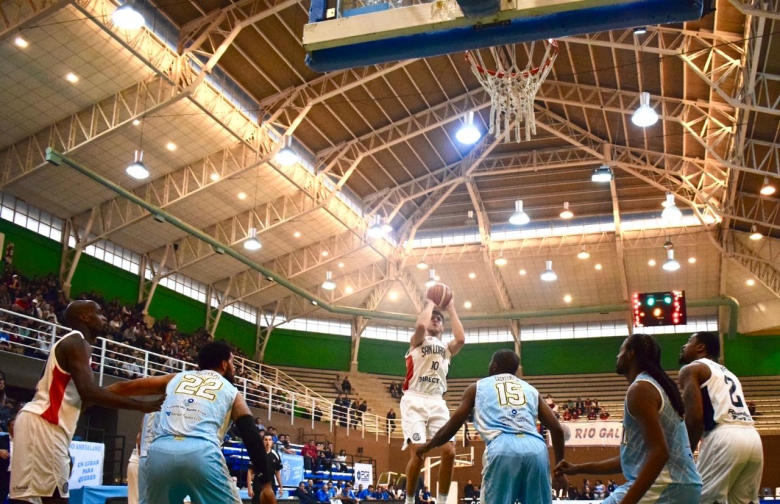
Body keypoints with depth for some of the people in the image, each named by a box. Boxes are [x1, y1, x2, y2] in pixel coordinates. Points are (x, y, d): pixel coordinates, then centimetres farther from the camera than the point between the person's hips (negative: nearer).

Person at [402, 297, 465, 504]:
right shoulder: (417, 341, 11)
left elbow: (461, 339, -3)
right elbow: (420, 326, -15)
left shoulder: (446, 349, 21)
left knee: (449, 452, -9)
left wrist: (451, 309, 5)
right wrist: (429, 304, 2)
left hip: (437, 402, 4)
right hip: (415, 400, -4)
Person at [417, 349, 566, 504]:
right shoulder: (530, 389, 29)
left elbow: (453, 425, 24)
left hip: (502, 448, -2)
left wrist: (428, 446, 41)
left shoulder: (476, 387, 23)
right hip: (536, 449, 2)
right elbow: (557, 429, 22)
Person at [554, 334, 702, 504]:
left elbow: (659, 453, -22)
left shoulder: (640, 388, -11)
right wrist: (579, 469, 23)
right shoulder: (654, 385, 20)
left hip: (666, 488, -10)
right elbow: (633, 458, 23)